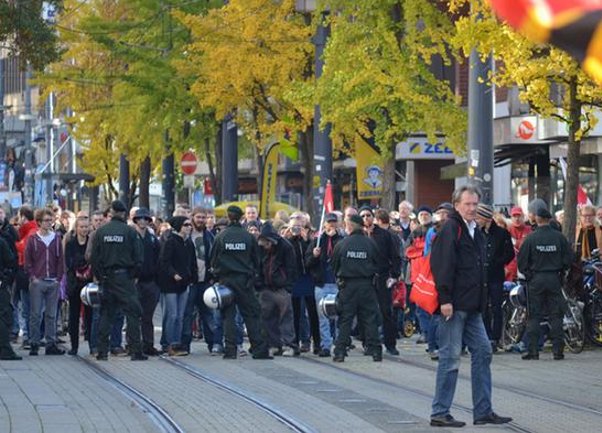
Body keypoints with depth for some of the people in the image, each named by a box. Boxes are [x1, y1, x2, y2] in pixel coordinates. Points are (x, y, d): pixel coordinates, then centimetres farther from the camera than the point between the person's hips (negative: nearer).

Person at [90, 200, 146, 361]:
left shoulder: (100, 232, 2)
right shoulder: (130, 232, -6)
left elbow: (94, 258, 2)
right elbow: (138, 257, -7)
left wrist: (99, 277, 9)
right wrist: (133, 274, 6)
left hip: (106, 277, 3)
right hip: (124, 276, -3)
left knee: (106, 314, 9)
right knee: (132, 314, 0)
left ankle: (102, 351, 6)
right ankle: (135, 351, -4)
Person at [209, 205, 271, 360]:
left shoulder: (221, 237, -5)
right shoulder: (249, 237, -2)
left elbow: (214, 260, 1)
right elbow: (256, 260, 5)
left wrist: (217, 275, 16)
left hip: (226, 279, 0)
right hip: (245, 280, 0)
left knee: (228, 315, 4)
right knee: (251, 314, 4)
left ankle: (230, 350, -2)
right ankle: (259, 350, -1)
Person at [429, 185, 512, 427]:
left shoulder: (475, 232, 19)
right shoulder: (450, 229, -9)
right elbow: (443, 265, -17)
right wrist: (445, 299, -22)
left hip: (472, 307, 9)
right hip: (454, 305, -9)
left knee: (483, 352, 9)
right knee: (451, 356, -6)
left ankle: (483, 411, 14)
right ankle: (440, 413, 0)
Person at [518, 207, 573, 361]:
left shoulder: (531, 238, -8)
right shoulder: (559, 237, -4)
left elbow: (522, 260, -6)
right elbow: (569, 258, 0)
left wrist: (528, 274, 9)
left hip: (536, 279, -1)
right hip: (554, 279, 1)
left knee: (534, 316, 4)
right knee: (556, 315, 6)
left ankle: (533, 350, -1)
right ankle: (558, 350, 3)